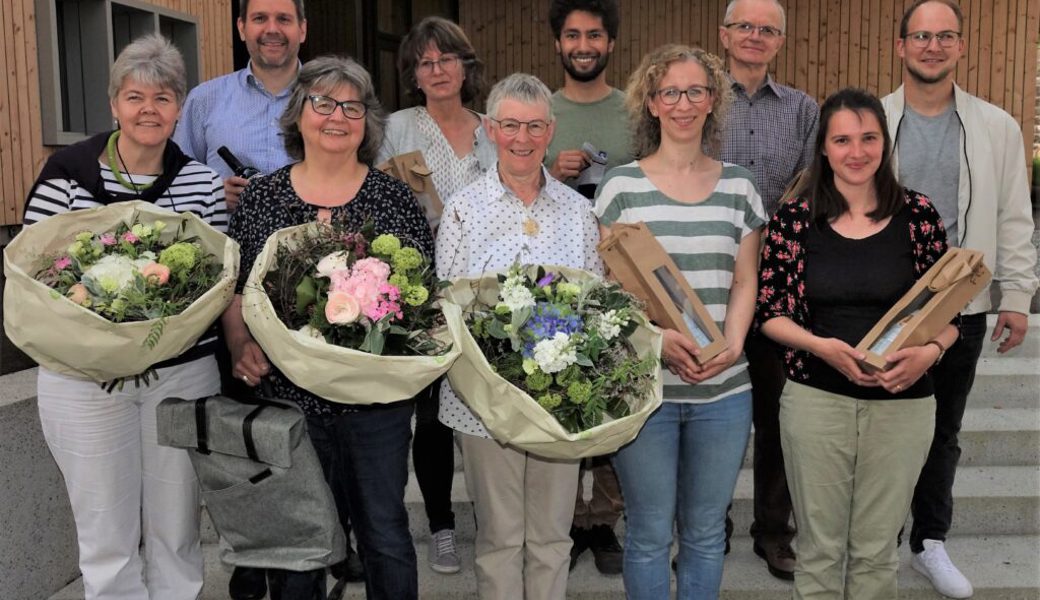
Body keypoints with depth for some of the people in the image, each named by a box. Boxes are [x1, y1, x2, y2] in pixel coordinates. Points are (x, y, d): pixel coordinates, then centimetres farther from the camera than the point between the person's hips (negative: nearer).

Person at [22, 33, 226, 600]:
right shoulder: (67, 171, -3)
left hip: (183, 371, 2)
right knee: (107, 534, 9)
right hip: (84, 376, -1)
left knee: (177, 530, 13)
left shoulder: (203, 182, 3)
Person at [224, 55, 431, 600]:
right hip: (286, 393, 1)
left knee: (385, 535, 11)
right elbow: (235, 290, 7)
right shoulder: (260, 197, 4)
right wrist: (240, 346, -9)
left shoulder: (394, 198, 1)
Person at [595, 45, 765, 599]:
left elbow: (744, 283, 9)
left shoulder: (738, 186, 8)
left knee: (706, 531, 14)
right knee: (649, 533, 7)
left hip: (723, 389, 3)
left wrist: (731, 345, -9)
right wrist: (657, 338, -17)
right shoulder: (622, 185, -1)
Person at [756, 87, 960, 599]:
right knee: (820, 548, 10)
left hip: (901, 402, 1)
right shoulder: (794, 218, -2)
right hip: (816, 398, -1)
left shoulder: (918, 214, 0)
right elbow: (769, 312, 0)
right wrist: (820, 345, -17)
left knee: (876, 551, 13)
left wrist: (929, 351, -15)